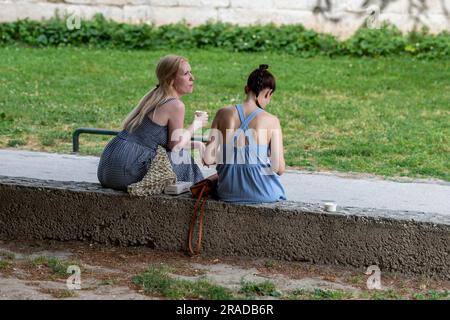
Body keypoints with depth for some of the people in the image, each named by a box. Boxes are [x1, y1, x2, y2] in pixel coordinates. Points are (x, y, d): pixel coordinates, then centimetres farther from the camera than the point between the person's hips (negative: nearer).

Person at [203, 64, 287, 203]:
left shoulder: (223, 114, -3)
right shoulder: (271, 121, -10)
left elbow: (207, 159, -7)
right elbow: (279, 168, -11)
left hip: (228, 192, 3)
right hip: (261, 194, -3)